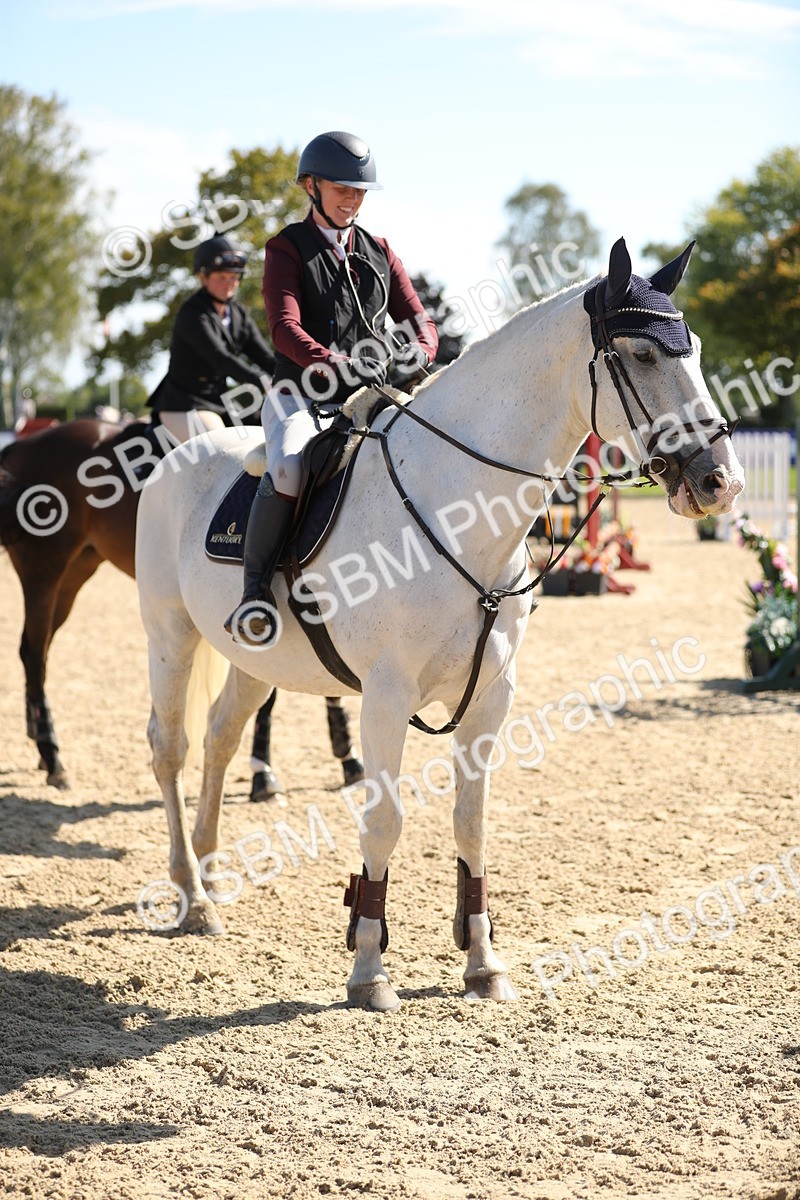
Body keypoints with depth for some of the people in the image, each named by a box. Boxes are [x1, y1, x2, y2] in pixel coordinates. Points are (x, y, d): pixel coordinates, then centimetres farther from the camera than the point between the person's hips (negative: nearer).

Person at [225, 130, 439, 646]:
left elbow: (421, 323, 12)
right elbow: (285, 328, -12)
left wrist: (418, 351, -14)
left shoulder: (379, 253, 18)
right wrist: (334, 365, -31)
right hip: (300, 396, -4)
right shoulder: (288, 250, 4)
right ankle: (255, 591, -23)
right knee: (288, 469, -35)